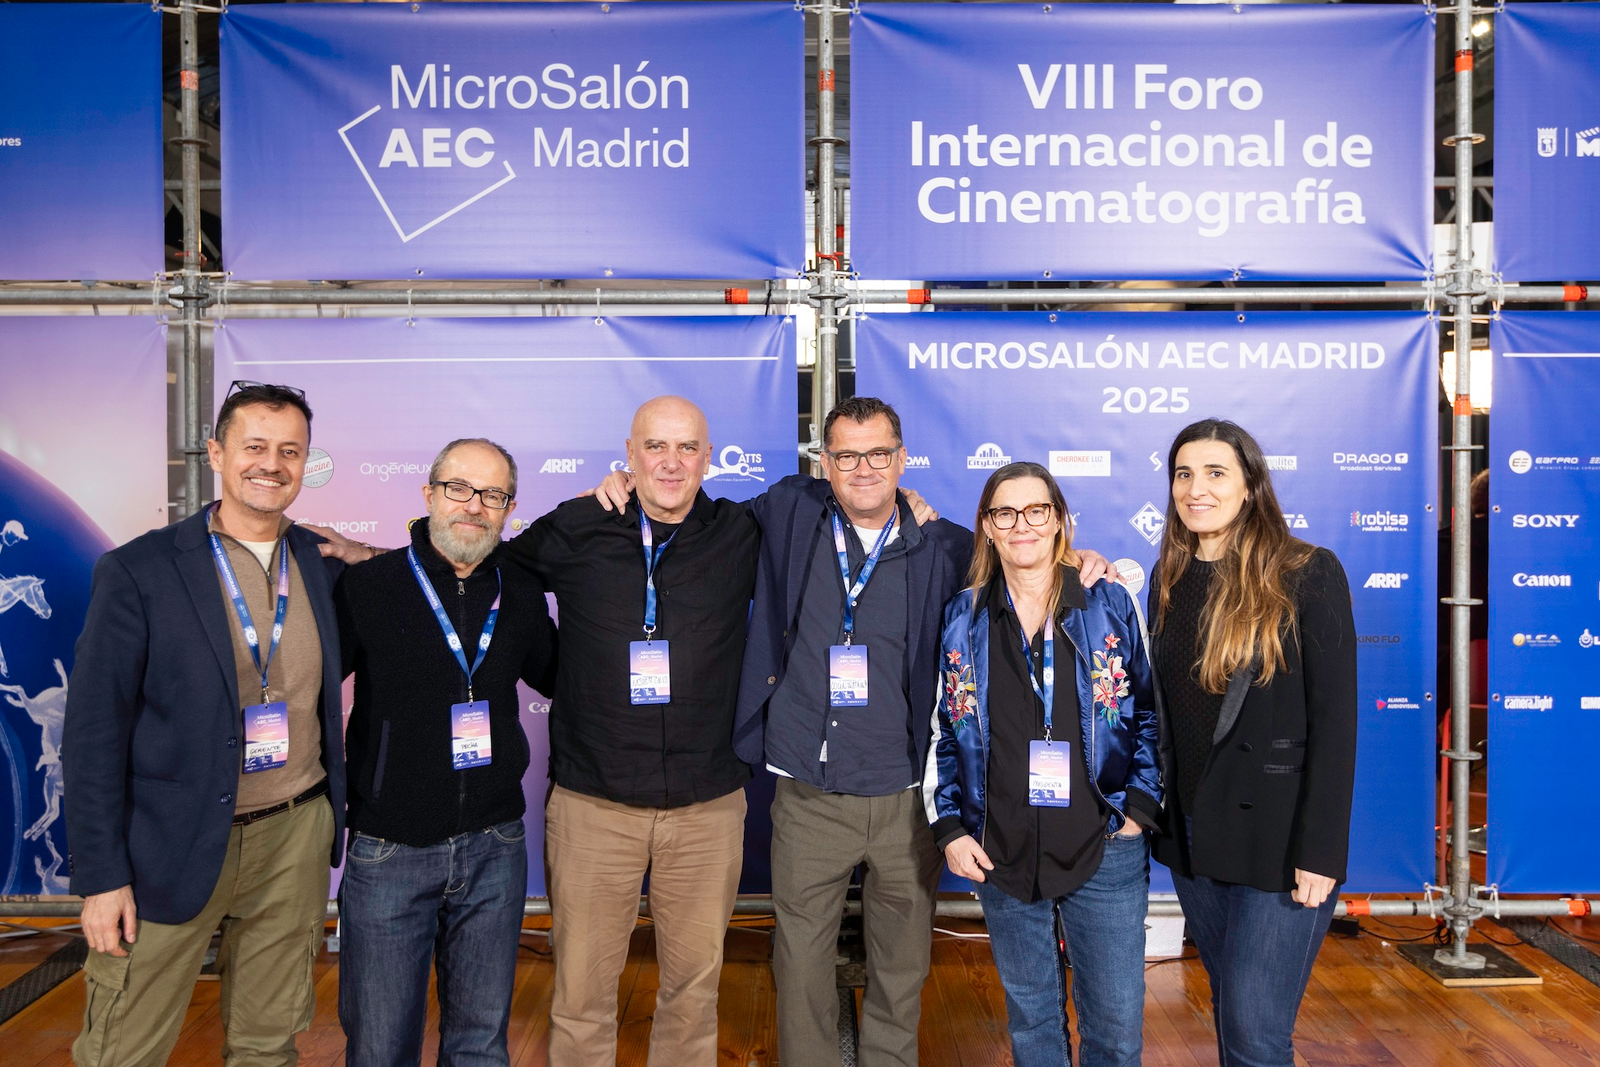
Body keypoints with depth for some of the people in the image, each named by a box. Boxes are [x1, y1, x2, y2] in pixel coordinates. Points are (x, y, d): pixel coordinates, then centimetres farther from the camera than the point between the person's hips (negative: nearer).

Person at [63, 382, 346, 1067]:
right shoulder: (137, 571, -8)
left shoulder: (325, 565, 3)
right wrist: (101, 878, -9)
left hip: (294, 838, 3)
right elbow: (93, 733, -7)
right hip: (173, 848, -3)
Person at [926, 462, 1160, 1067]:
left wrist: (1140, 806, -6)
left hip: (1104, 851, -1)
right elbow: (941, 731, 6)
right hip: (1002, 854, 1)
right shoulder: (962, 618, 2)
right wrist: (948, 828, -1)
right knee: (1029, 1015, 15)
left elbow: (1150, 712, 3)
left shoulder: (1110, 604, -1)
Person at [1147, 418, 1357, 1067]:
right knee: (1229, 1008, 18)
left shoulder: (1307, 573, -10)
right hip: (1192, 833, 5)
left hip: (1277, 838, -5)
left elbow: (1333, 719, -12)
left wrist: (1319, 850, -15)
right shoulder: (1171, 577, 7)